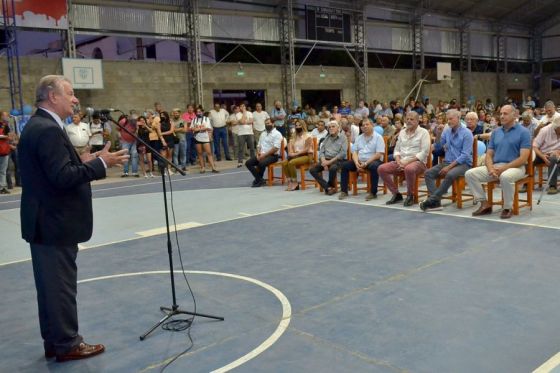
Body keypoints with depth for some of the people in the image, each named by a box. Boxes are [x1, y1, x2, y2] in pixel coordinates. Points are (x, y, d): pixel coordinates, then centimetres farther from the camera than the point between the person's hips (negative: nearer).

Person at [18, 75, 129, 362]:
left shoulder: (38, 125, 13)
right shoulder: (48, 130, -20)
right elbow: (62, 177, -26)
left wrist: (81, 161, 8)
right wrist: (100, 163, -19)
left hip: (45, 221, 11)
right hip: (55, 223, -10)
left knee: (51, 285, 16)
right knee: (61, 285, 1)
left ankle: (53, 341, 27)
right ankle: (67, 344, 14)